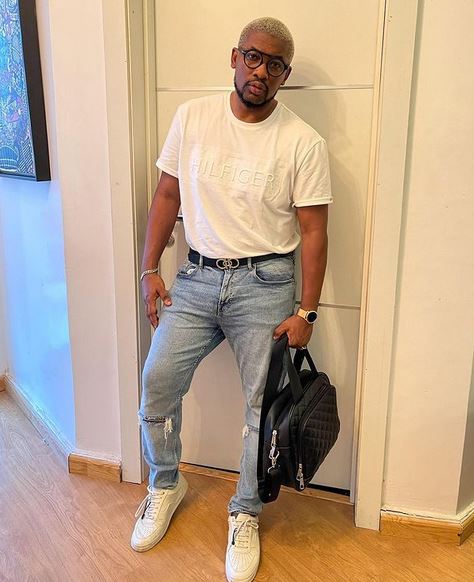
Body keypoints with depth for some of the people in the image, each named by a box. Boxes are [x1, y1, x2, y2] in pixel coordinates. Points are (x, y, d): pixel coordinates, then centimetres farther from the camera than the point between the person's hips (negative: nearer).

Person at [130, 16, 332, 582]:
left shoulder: (304, 142, -7)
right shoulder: (192, 117, 2)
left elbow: (313, 230, -6)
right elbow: (167, 195, 7)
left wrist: (306, 312, -9)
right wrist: (149, 269, 3)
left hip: (265, 285, -2)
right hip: (197, 277, 3)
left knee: (264, 405, 5)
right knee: (157, 383, 4)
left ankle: (245, 515, 29)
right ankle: (165, 485, 32)